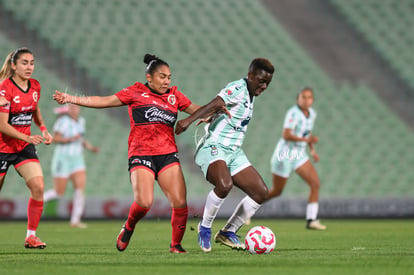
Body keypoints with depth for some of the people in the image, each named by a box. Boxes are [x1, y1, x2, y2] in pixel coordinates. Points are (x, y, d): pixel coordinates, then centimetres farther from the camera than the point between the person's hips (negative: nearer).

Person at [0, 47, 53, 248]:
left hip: (24, 148, 5)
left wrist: (43, 129, 7)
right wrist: (28, 138, -29)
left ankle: (31, 236, -5)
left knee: (38, 187, -13)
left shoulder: (35, 86, 2)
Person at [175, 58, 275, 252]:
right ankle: (205, 228, -11)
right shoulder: (237, 89, -14)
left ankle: (228, 233, 11)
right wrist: (189, 120, -42)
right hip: (213, 148, -9)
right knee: (224, 184, -35)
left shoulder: (250, 96, 14)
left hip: (234, 153, 9)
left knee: (261, 192, 1)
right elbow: (214, 105, -30)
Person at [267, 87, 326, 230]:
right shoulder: (293, 113, -19)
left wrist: (312, 150, 11)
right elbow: (286, 135, -28)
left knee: (315, 184, -11)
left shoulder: (312, 113, 5)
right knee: (276, 192, 5)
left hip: (299, 155, 7)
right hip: (284, 153, -7)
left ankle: (311, 220, -12)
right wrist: (306, 139, -36)